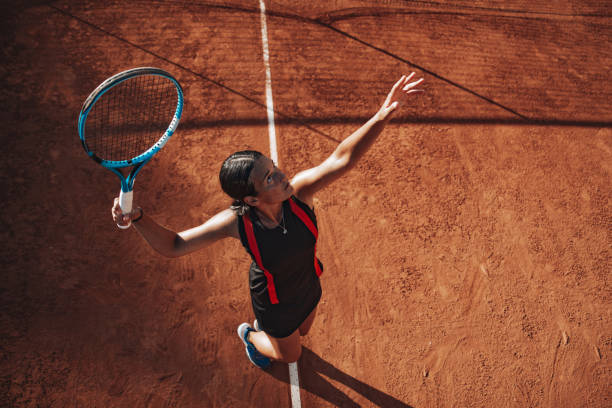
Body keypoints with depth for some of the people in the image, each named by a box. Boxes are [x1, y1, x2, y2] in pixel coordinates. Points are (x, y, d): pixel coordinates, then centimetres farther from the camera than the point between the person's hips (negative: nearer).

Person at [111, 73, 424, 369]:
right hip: (275, 301, -3)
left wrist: (383, 115, -59)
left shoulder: (298, 192, -33)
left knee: (302, 331, 36)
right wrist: (137, 217, -45)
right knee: (290, 354, 26)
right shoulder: (236, 221, -37)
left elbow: (342, 159, -46)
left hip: (308, 285, 4)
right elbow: (173, 245, -28)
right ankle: (250, 334, 59)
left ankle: (263, 328, 71)